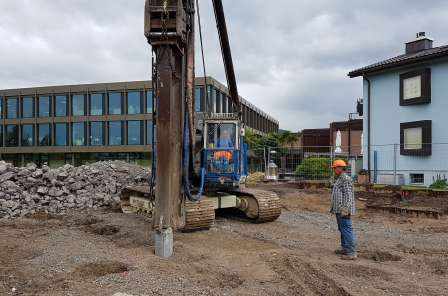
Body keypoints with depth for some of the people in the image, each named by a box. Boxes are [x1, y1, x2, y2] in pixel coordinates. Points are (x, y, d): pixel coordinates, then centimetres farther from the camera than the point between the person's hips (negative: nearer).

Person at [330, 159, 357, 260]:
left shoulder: (346, 179, -14)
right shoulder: (339, 179, 18)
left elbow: (348, 195, -21)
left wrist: (345, 209, -25)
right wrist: (334, 208, 25)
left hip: (343, 210, -11)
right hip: (339, 210, 11)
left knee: (347, 230, -8)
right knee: (342, 230, 18)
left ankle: (351, 253, -5)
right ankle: (345, 249, 28)